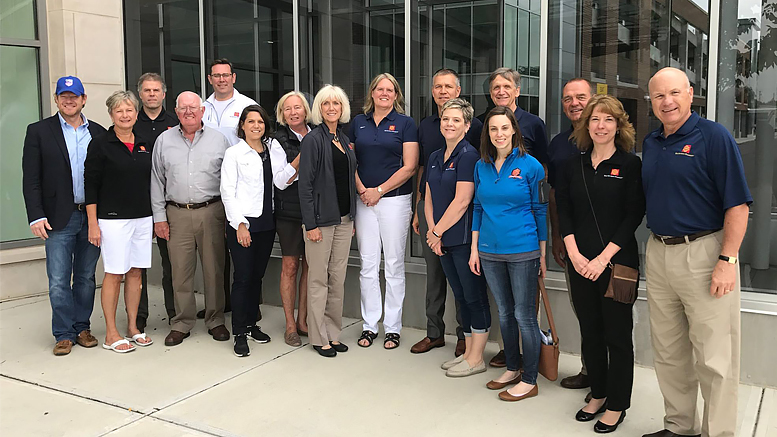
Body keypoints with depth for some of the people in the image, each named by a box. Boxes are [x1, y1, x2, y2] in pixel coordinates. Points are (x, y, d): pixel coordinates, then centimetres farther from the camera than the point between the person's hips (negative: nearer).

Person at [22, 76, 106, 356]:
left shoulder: (98, 133, 8)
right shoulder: (39, 131, 2)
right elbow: (31, 180, -2)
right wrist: (36, 216, -10)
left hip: (92, 216, 2)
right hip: (59, 218, -2)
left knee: (86, 278, 12)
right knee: (59, 282, -1)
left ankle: (82, 327, 24)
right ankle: (64, 334, 12)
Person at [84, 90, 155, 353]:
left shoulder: (144, 145, 10)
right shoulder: (101, 144, -5)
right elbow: (90, 185, -6)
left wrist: (156, 218, 14)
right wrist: (93, 223, -10)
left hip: (142, 218, 5)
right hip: (113, 219, -5)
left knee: (135, 272, 9)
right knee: (114, 274, -1)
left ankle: (133, 327, 20)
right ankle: (111, 334, 9)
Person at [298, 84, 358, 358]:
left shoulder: (344, 140, 12)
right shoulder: (313, 140, -9)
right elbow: (305, 184, -13)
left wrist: (352, 218, 14)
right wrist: (310, 224, -17)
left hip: (344, 219, 7)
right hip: (321, 219, -7)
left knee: (338, 279, 12)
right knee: (319, 279, 2)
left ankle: (333, 333, 22)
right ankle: (319, 338, 13)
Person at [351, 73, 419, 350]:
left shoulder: (405, 124, 1)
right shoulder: (358, 123, 11)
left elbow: (409, 167, -6)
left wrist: (379, 190, -10)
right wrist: (362, 190, -6)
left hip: (395, 200, -3)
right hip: (365, 200, 3)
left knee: (394, 266, 3)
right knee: (368, 266, 5)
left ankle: (393, 328, 12)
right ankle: (369, 325, 16)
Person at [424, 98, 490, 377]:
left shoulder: (469, 155, -11)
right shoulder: (435, 157, 14)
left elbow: (462, 201, -17)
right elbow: (429, 198, 14)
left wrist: (438, 231, -10)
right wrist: (432, 231, 0)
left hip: (465, 237, -8)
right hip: (443, 240, 8)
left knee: (474, 297, 1)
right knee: (461, 297, 15)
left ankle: (476, 359, 10)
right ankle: (468, 352, 25)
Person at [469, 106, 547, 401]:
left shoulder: (530, 165, -7)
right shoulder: (482, 166, 6)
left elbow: (540, 210, -3)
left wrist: (543, 254, -3)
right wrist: (474, 249, 8)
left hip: (523, 251, -4)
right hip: (490, 251, 5)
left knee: (524, 315, 2)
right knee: (504, 313, 15)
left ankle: (529, 381, 13)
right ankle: (512, 368, 31)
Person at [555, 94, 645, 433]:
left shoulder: (630, 165, -4)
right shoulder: (573, 165, 8)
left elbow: (633, 216, -9)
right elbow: (563, 211, 6)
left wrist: (603, 258, -14)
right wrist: (574, 253, -6)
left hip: (618, 262, -4)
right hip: (580, 262, 4)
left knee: (617, 334, 4)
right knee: (590, 331, 12)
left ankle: (617, 405, 18)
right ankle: (598, 394, 29)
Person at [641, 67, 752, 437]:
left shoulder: (714, 137, -8)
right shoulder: (650, 144, 12)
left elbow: (737, 203, -12)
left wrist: (727, 260, -18)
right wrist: (653, 250, 11)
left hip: (704, 253, -6)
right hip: (658, 253, 7)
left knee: (713, 357, 0)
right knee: (668, 353, 15)